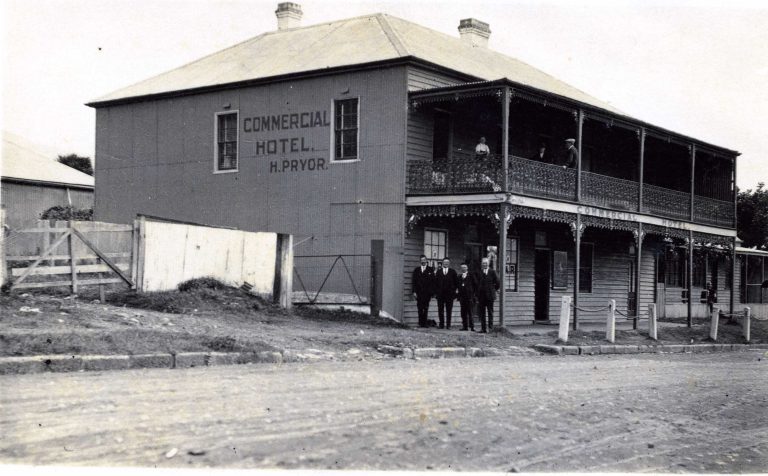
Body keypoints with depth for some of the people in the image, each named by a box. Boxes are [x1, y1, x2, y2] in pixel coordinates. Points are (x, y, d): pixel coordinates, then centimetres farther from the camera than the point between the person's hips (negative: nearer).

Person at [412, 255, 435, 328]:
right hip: (419, 292, 2)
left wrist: (432, 291, -5)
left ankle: (425, 323, -1)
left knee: (426, 308, -5)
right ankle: (420, 323, 3)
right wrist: (414, 291, -1)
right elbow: (413, 281, 9)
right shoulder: (417, 270, 12)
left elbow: (433, 281, 3)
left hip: (427, 292, -2)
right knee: (420, 308, -1)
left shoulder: (430, 270, 6)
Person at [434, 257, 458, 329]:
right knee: (440, 310, 3)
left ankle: (448, 325, 3)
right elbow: (436, 282, 8)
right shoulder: (438, 272, 10)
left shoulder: (452, 272, 7)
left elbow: (456, 282, 7)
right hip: (440, 294, 1)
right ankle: (441, 324, 10)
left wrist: (453, 290, -2)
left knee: (449, 310, -1)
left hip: (449, 294, -1)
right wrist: (436, 291, 0)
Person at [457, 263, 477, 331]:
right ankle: (465, 326, 6)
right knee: (463, 312, 3)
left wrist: (473, 292, -2)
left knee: (470, 312, -8)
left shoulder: (471, 275, 2)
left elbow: (475, 284, 2)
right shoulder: (459, 276, 16)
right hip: (462, 296, 5)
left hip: (469, 296, -5)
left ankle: (471, 326, -7)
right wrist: (457, 290, 5)